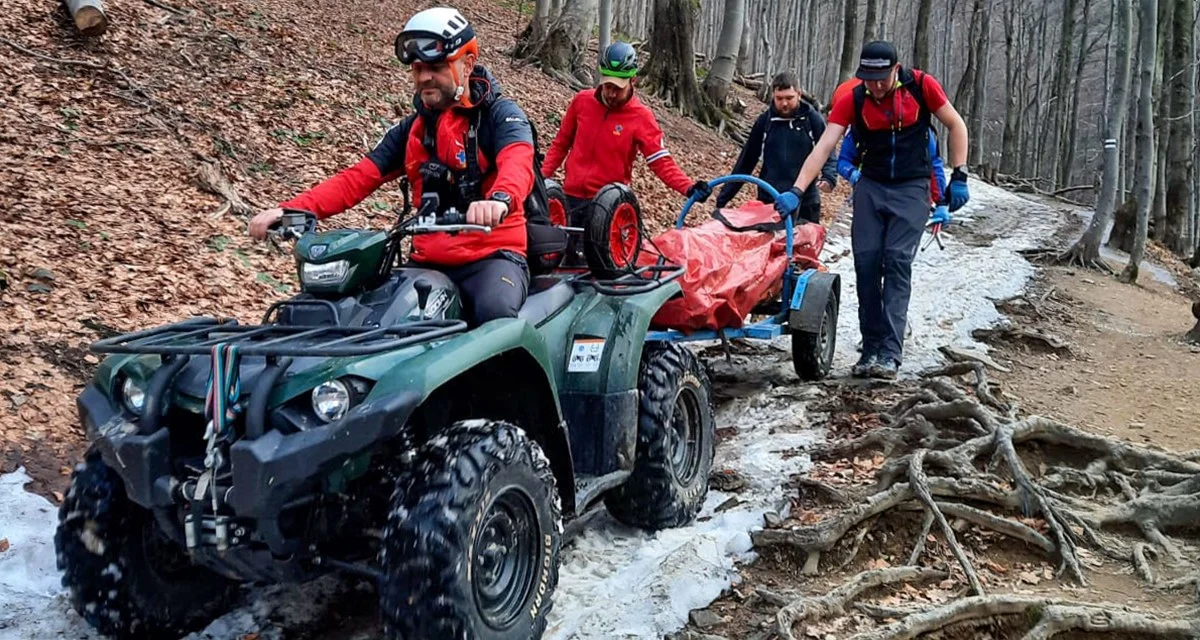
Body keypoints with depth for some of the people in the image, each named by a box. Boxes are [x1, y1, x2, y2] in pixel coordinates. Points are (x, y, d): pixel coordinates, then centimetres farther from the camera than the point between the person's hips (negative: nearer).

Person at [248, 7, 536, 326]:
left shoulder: (500, 114, -1)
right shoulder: (411, 130, 16)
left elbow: (518, 164, -22)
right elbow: (357, 178, 8)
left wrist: (499, 200, -48)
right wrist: (289, 210, -8)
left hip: (492, 255, -5)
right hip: (428, 262, 5)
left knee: (495, 310, -38)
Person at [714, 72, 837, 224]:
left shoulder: (813, 119, -2)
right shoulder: (765, 121, 3)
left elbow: (828, 155, -1)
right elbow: (746, 160, 8)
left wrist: (828, 178, -24)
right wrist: (723, 199, 6)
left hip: (805, 203, -1)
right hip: (768, 201, 1)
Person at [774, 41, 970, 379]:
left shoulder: (921, 85, -11)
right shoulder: (852, 100, -9)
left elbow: (956, 126, 0)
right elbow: (823, 148, -15)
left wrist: (959, 177, -4)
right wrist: (796, 192, -26)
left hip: (911, 188, -2)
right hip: (871, 186, 2)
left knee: (897, 261, -14)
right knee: (866, 262, -5)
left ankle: (890, 354, -17)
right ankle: (870, 349, 3)